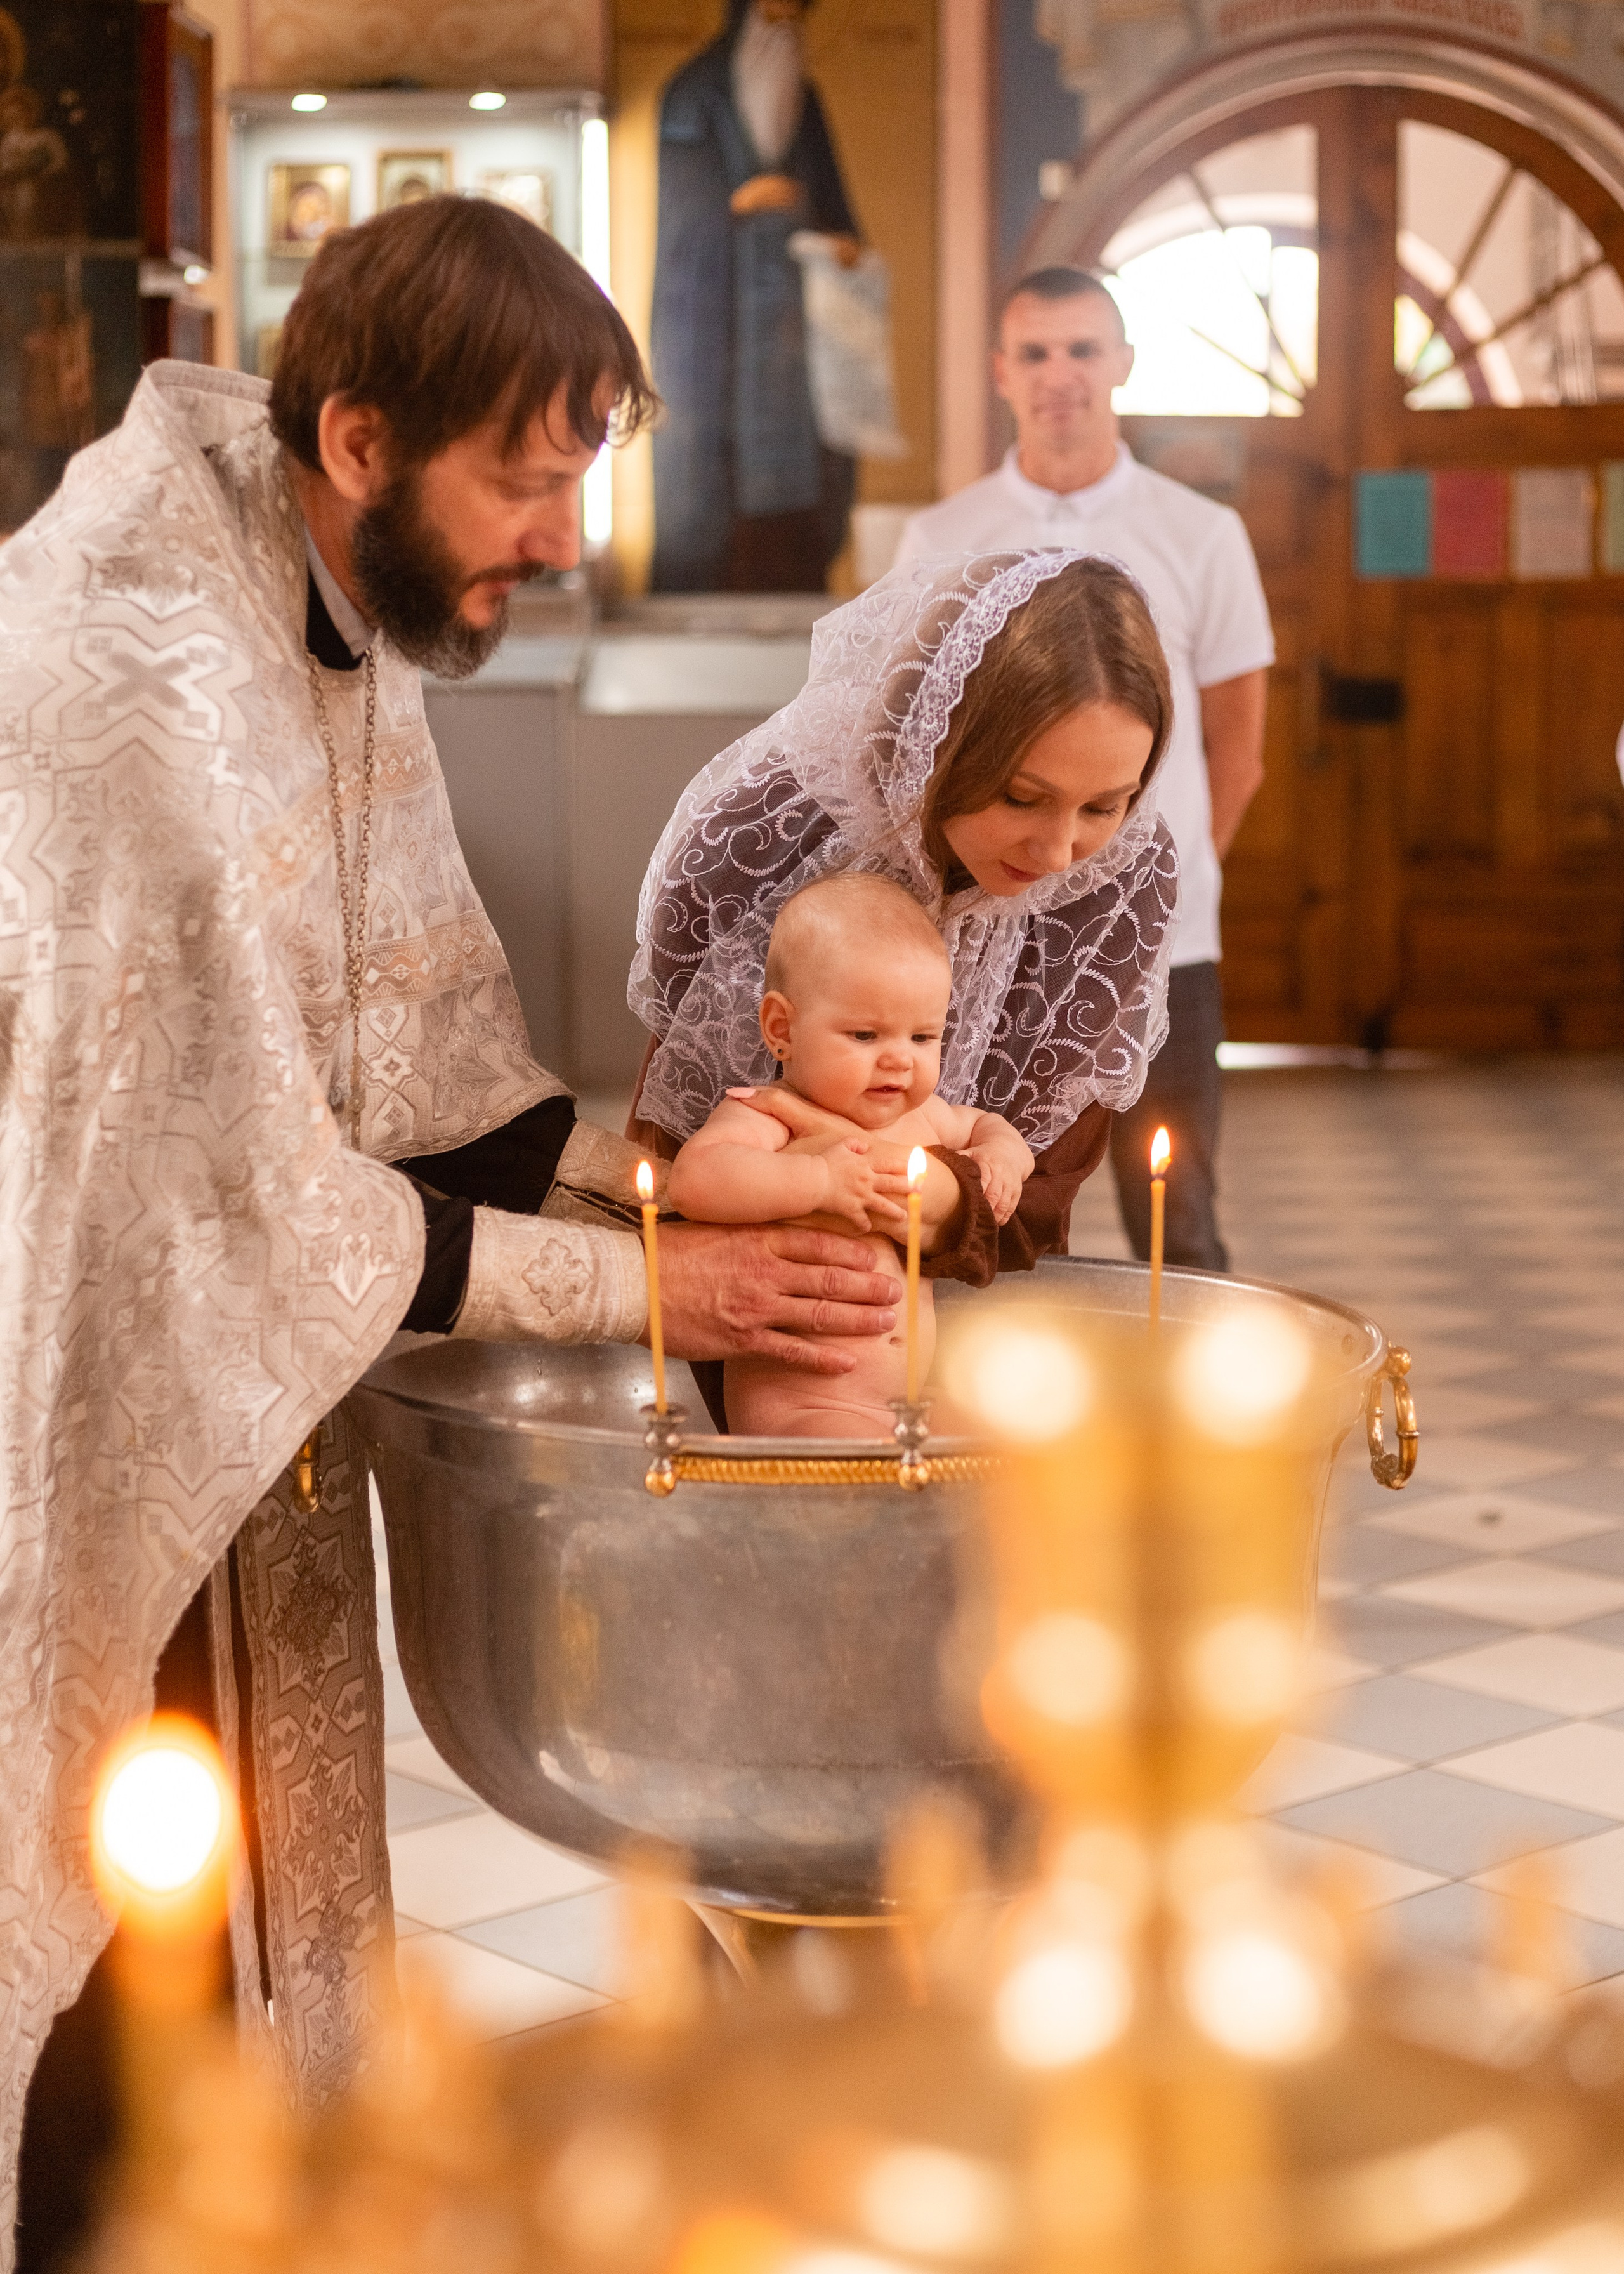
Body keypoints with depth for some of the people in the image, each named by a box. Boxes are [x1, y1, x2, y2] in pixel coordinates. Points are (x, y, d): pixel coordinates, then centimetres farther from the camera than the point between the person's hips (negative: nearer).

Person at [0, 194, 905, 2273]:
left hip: (230, 1375, 9)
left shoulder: (348, 626, 1)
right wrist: (642, 1286, -18)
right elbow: (264, 1202, -25)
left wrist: (647, 1175, -8)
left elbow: (422, 1060, 7)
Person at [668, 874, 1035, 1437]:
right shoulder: (762, 1119, -10)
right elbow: (693, 1180, -32)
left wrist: (998, 1158, 12)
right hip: (798, 1402, -8)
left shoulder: (921, 1117, 13)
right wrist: (819, 1179, -30)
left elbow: (988, 1125, 36)